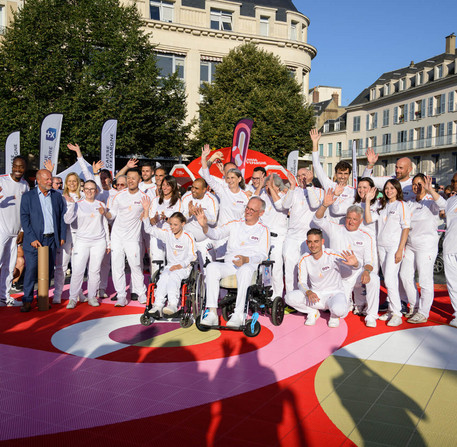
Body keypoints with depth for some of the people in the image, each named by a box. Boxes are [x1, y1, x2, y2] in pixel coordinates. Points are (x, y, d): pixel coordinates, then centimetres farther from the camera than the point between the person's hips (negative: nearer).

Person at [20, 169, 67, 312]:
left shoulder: (57, 196, 9)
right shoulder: (28, 197, -1)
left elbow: (63, 216, 11)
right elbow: (24, 219, -5)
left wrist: (62, 236, 5)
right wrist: (32, 239, -13)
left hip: (51, 239, 3)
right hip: (34, 240, -3)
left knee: (47, 270, 8)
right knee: (31, 270, -3)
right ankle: (27, 301, 7)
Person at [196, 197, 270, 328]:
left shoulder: (263, 230, 12)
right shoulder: (235, 224, 21)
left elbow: (263, 254, 2)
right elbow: (216, 233, 10)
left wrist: (246, 259, -17)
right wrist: (205, 226, -12)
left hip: (249, 265, -3)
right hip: (229, 265, 3)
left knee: (245, 269, -40)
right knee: (211, 267, -29)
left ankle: (239, 315, -42)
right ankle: (212, 313, -34)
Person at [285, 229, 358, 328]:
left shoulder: (332, 256, -16)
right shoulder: (304, 259, -5)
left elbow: (353, 263, -23)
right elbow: (301, 282, -3)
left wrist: (355, 263, -49)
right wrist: (308, 292, -26)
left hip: (334, 293, -3)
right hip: (315, 295, 3)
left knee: (339, 310, -38)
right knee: (289, 298, -23)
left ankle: (334, 315, 3)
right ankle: (313, 312, 5)